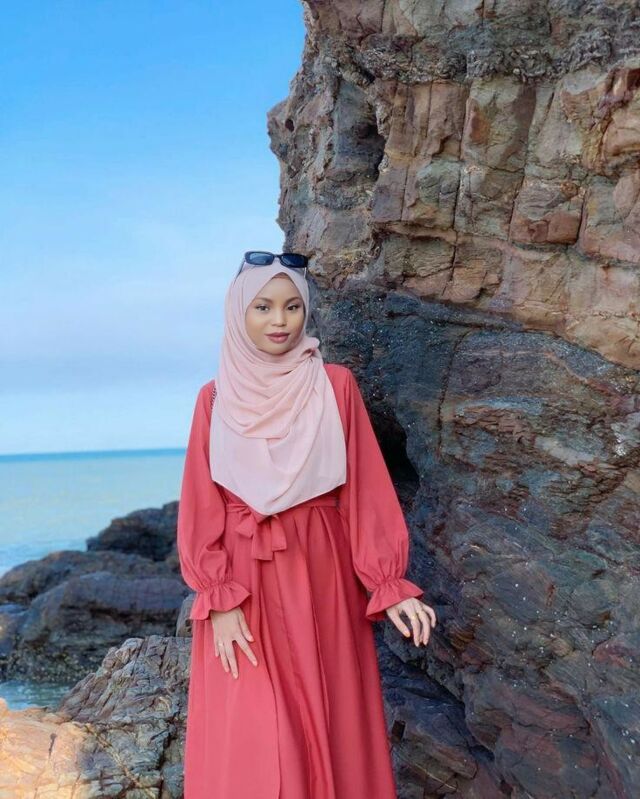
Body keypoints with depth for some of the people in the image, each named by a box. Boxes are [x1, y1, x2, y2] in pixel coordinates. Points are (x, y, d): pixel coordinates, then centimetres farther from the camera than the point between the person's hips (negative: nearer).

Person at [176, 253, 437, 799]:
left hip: (320, 573, 0)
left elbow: (366, 489, -2)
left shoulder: (335, 386, -1)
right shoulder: (217, 398, 1)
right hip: (244, 577, 0)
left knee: (330, 724, 8)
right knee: (249, 741, 4)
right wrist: (219, 600, -9)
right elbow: (202, 508, 0)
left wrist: (389, 584, -8)